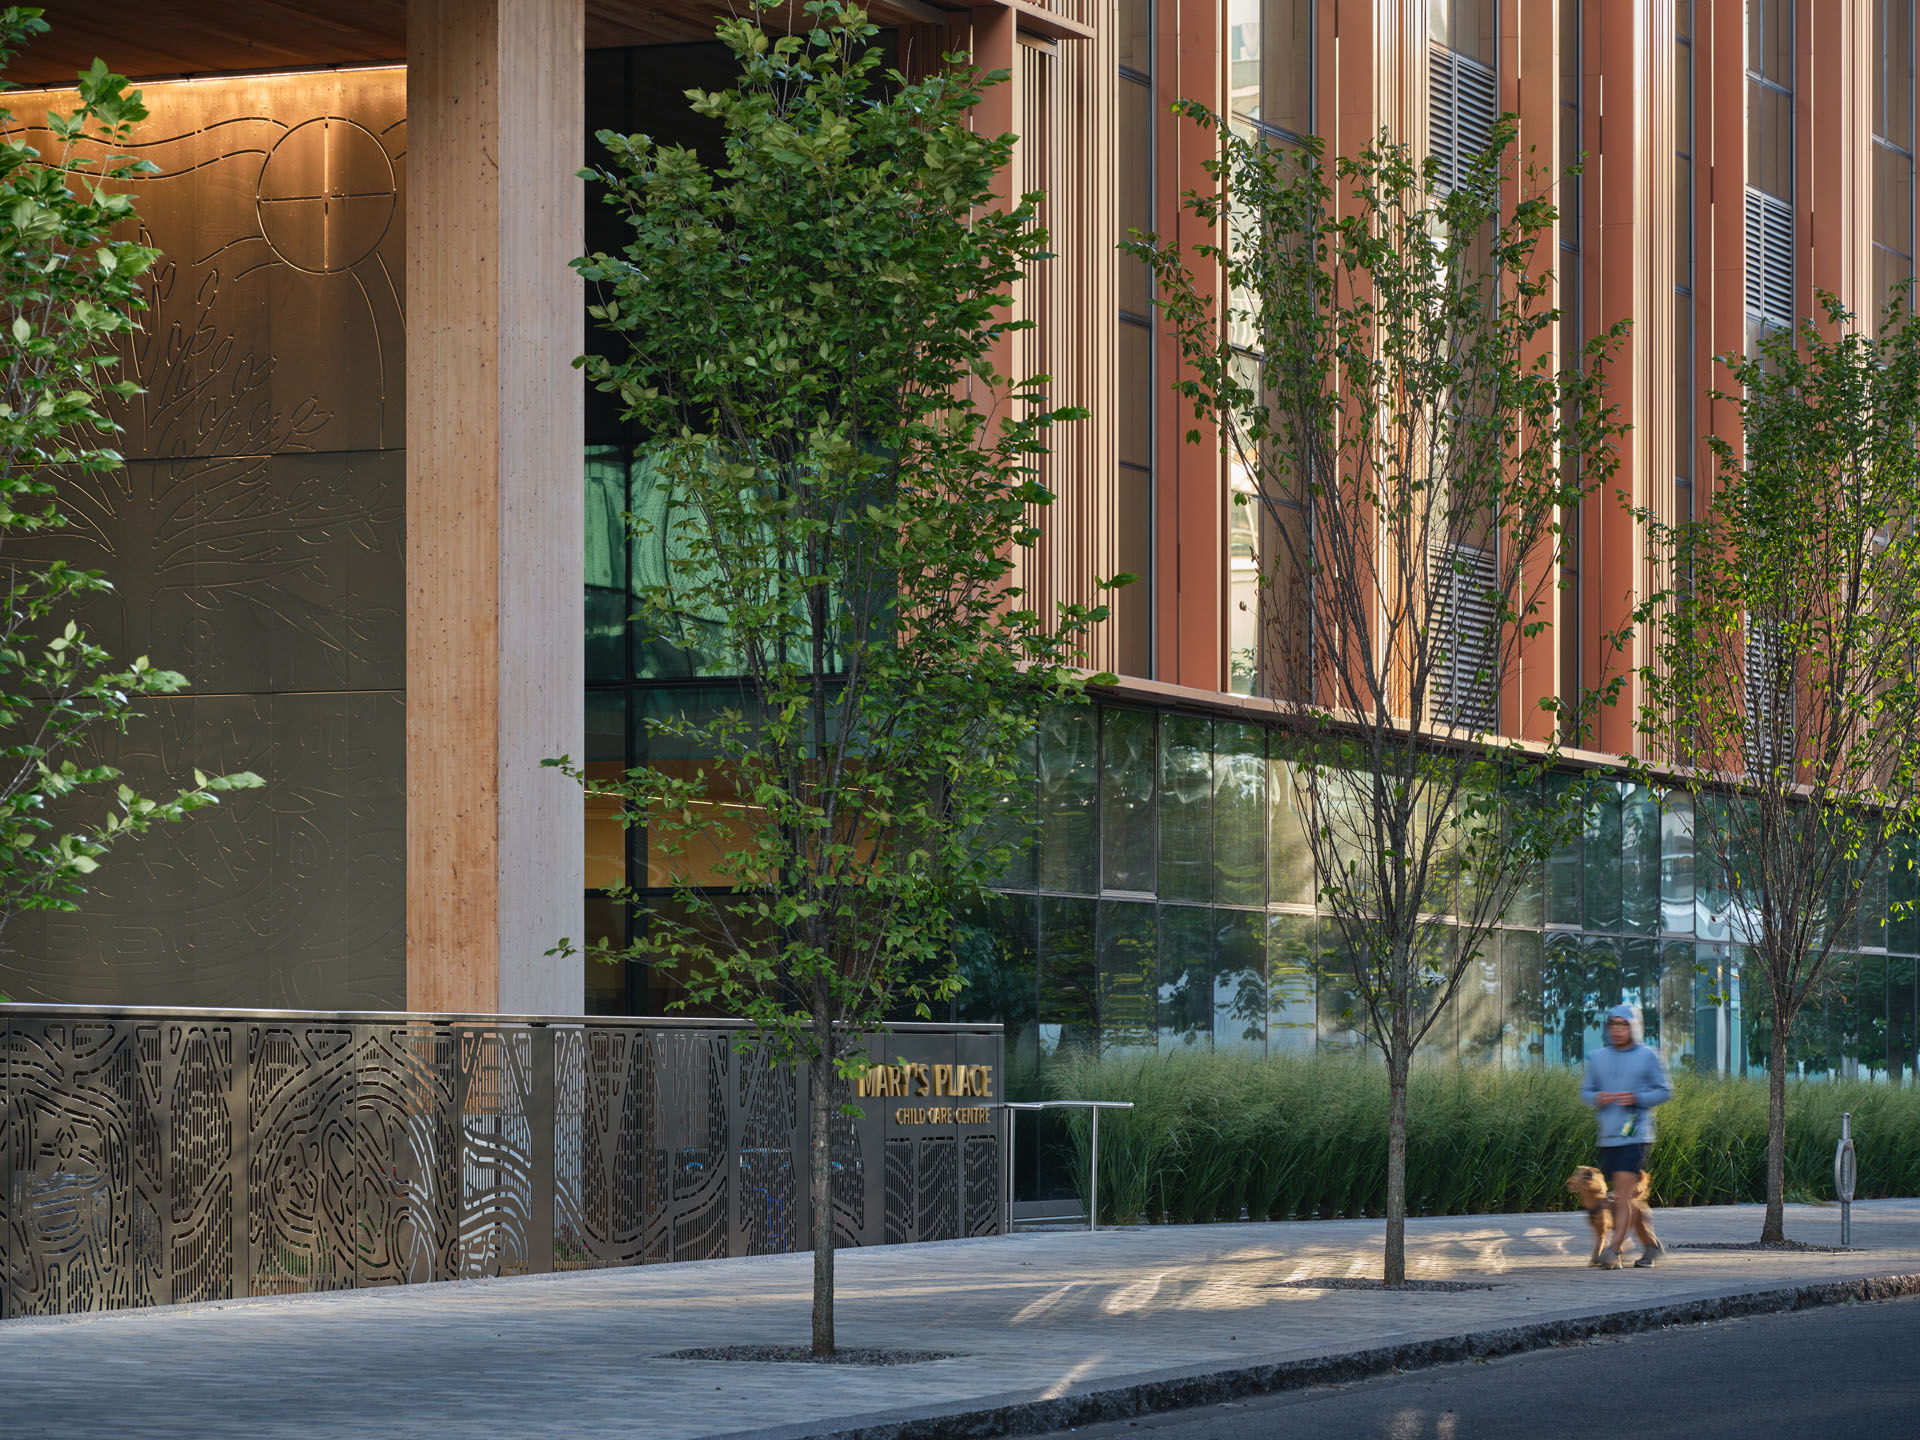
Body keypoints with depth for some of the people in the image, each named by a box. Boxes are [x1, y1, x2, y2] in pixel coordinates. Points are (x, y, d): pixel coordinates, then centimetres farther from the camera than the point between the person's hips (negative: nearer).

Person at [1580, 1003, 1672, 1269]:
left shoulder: (1648, 1056, 0)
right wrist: (1597, 1098, -7)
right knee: (1629, 1196, 12)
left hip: (1636, 1136, -5)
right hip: (1608, 1138, 5)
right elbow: (1586, 1090, 16)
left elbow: (1665, 1091, 2)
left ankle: (1613, 1251, -21)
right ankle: (1650, 1245, 28)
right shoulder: (1598, 1058, 11)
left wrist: (1637, 1099, -14)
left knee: (1623, 1194, -16)